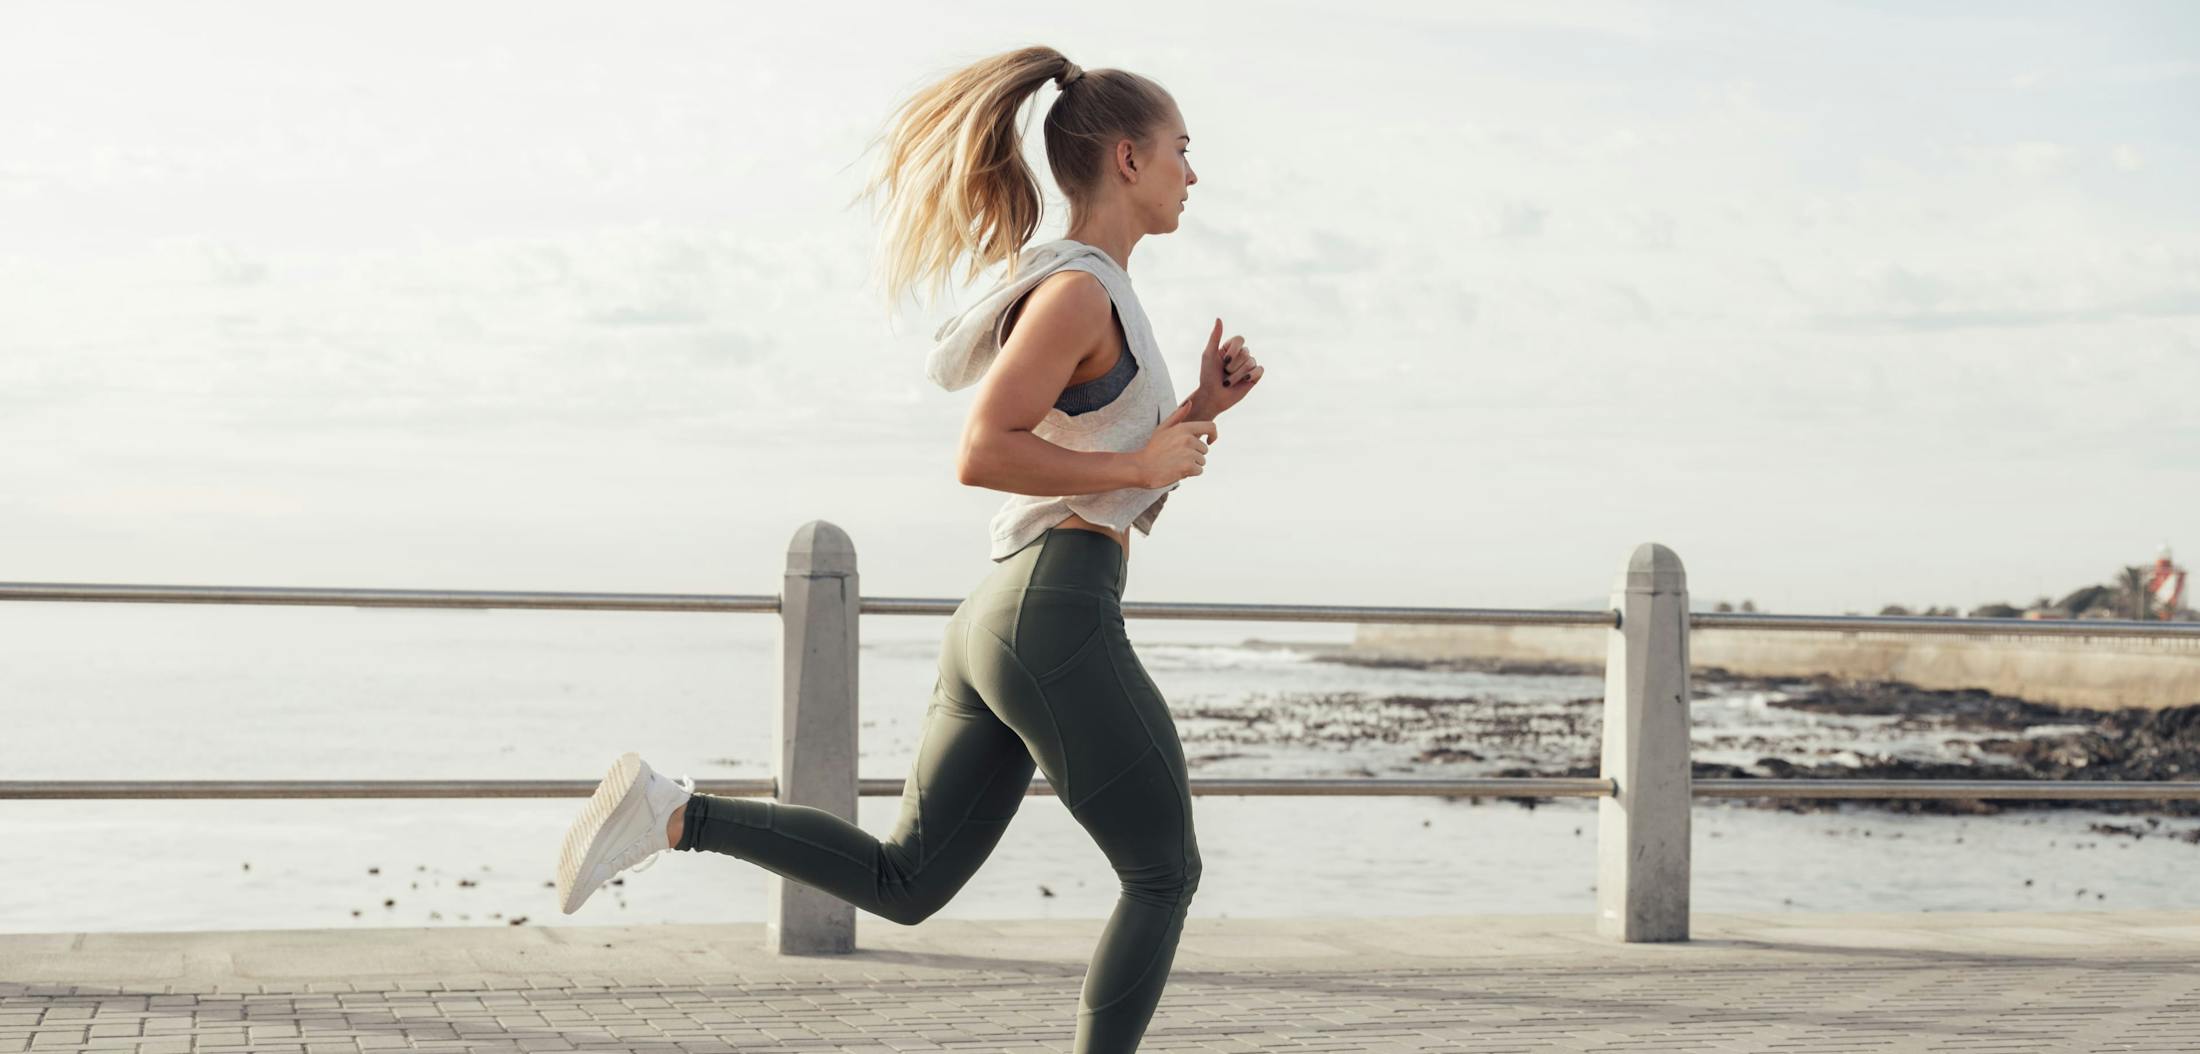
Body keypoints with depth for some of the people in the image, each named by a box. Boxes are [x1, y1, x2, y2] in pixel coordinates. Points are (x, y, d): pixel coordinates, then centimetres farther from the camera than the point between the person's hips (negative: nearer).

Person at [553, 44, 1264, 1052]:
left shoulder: (1089, 293, 20)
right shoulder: (1077, 289, -11)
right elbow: (982, 454, -19)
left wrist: (1200, 408, 11)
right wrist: (1140, 465, -13)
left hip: (996, 623, 9)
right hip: (1058, 620, -9)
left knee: (902, 883, 12)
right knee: (1165, 874, 6)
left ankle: (671, 813, 1)